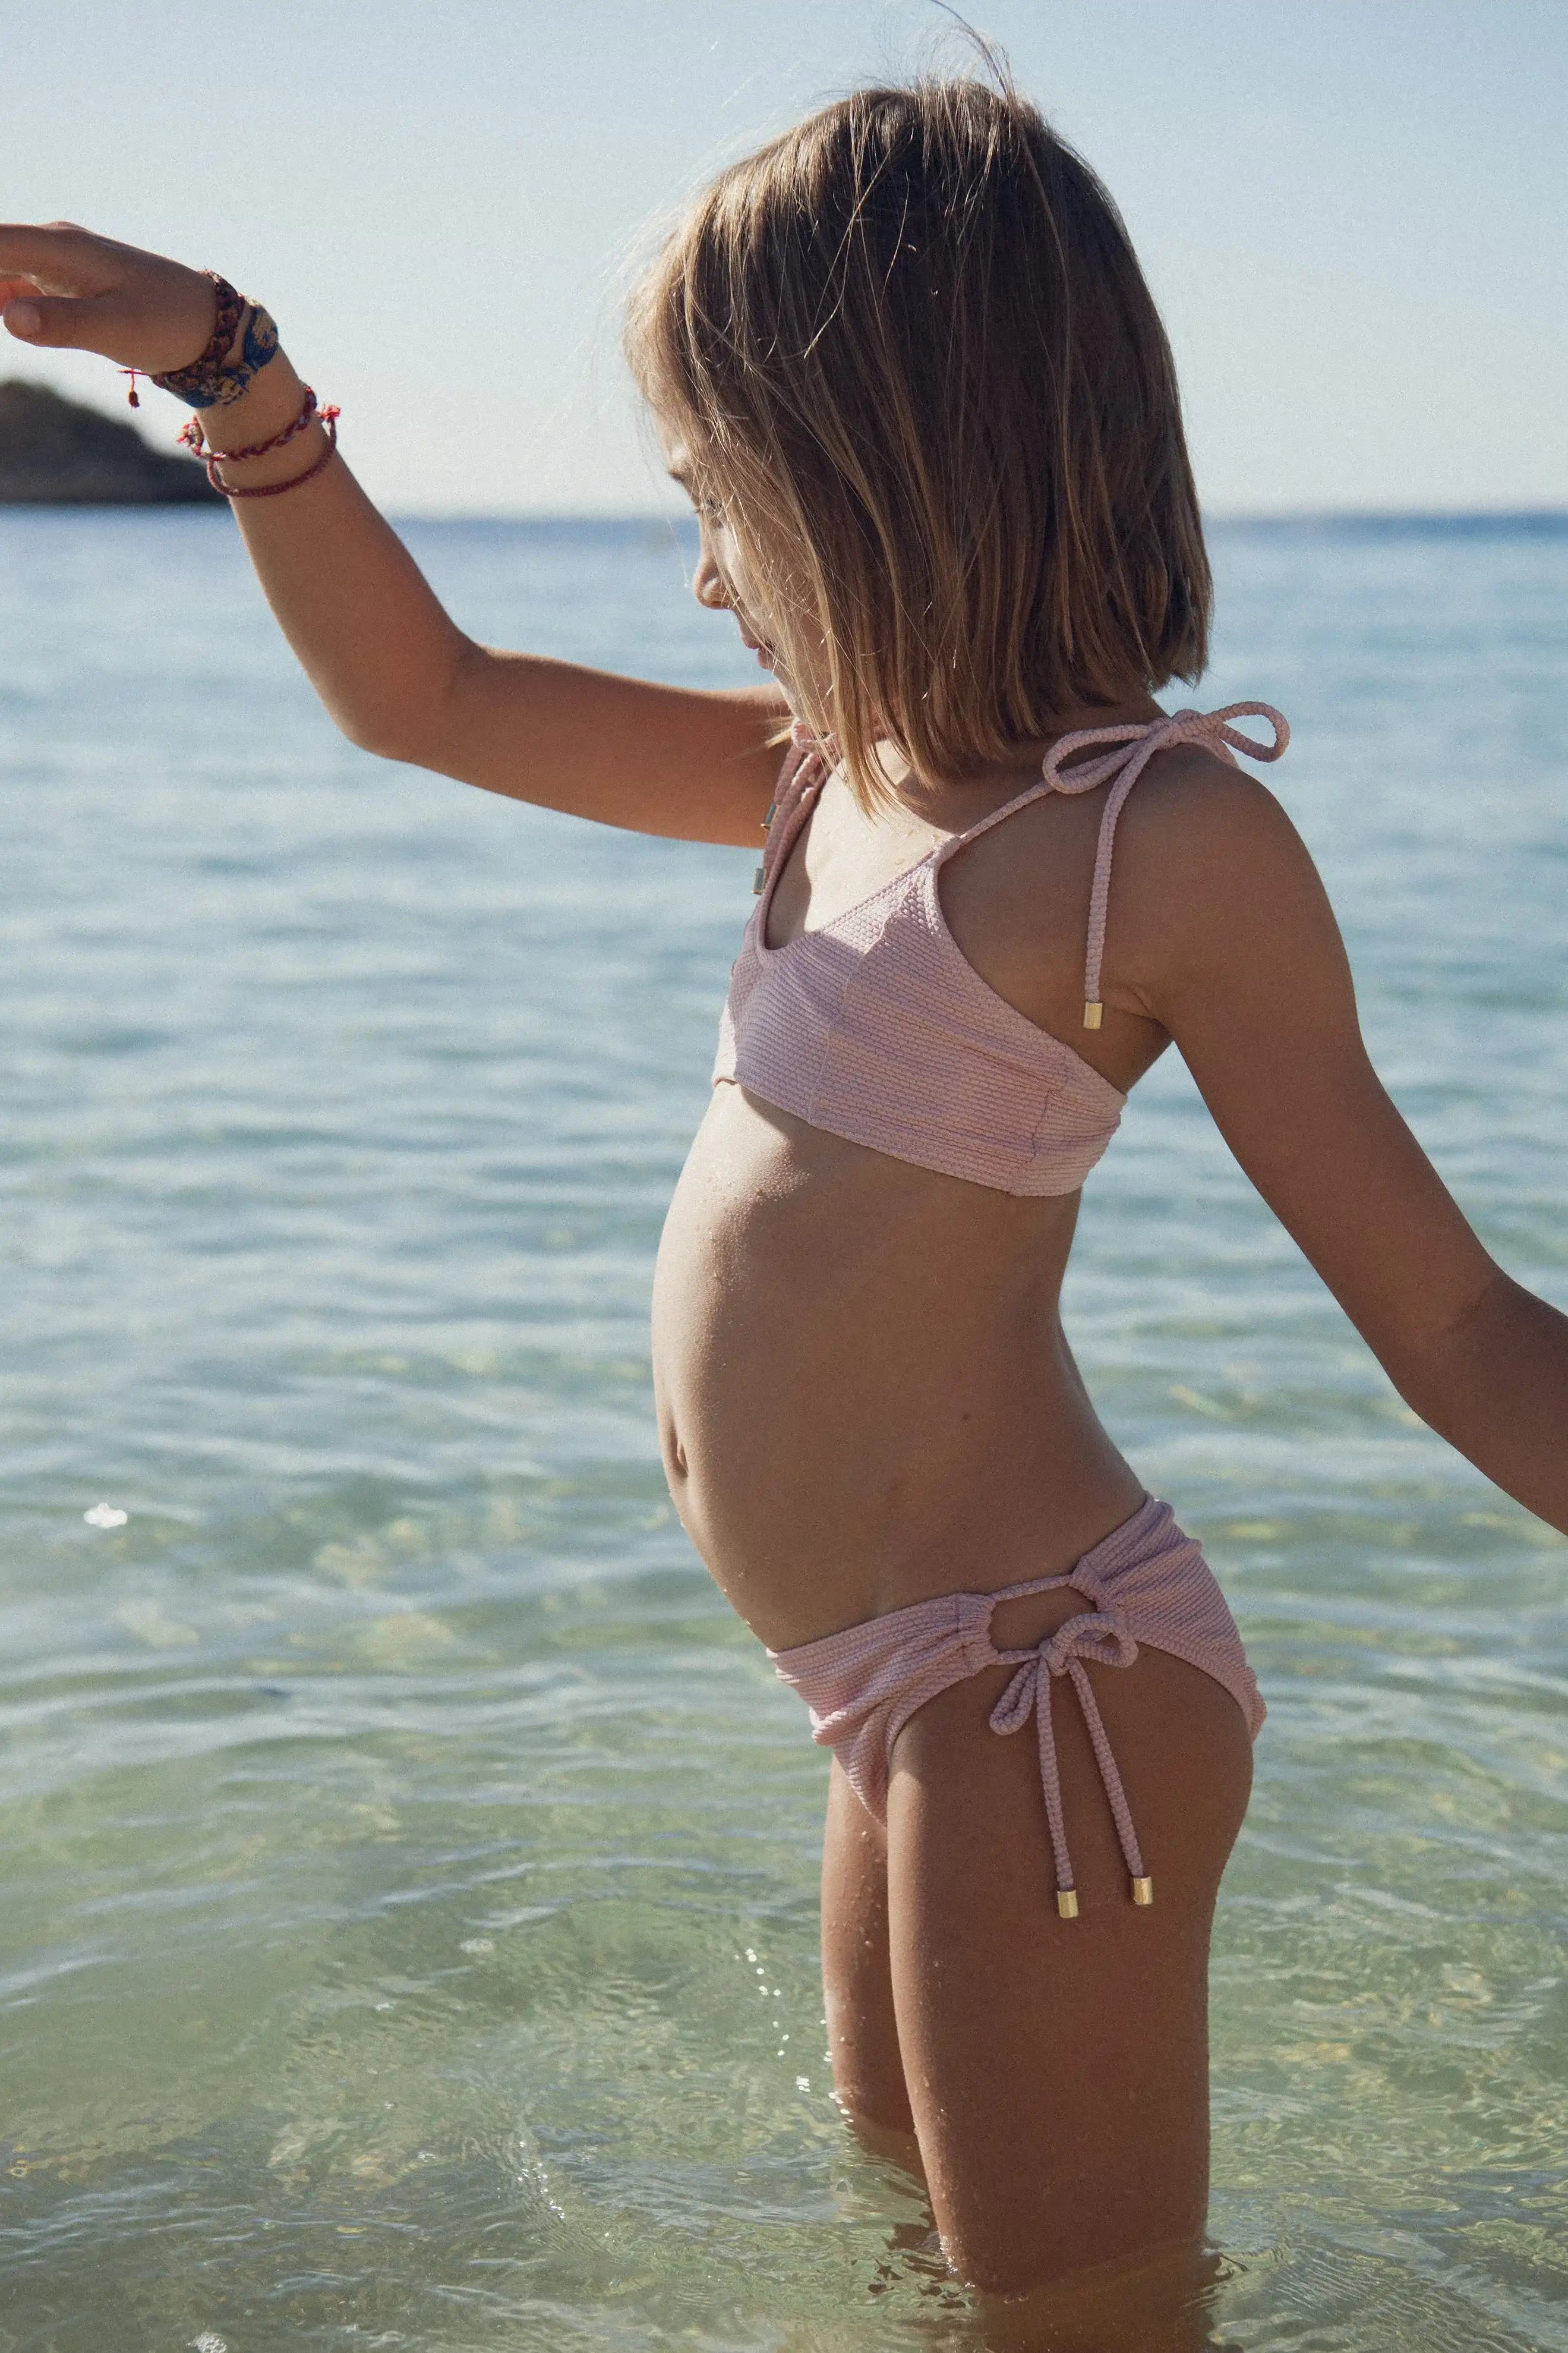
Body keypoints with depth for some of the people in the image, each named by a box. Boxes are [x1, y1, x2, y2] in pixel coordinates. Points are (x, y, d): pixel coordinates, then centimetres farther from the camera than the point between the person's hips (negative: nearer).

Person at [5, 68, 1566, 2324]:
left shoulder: (1163, 837, -16)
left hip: (1041, 1696, -9)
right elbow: (421, 697, 18)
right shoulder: (845, 767, 9)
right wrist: (235, 378, 10)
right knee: (912, 2215, 26)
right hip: (940, 1698, 9)